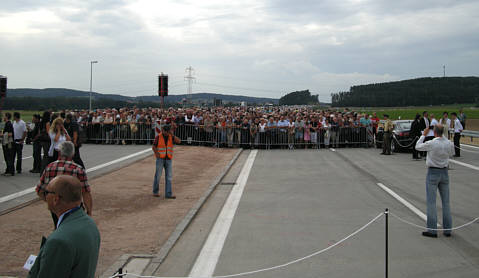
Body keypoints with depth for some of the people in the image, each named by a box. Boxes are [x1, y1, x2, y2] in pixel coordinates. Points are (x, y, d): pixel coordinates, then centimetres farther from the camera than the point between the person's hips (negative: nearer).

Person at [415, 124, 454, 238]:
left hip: (433, 173, -4)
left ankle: (432, 230, 0)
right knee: (446, 201, 11)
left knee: (431, 202, 0)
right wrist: (443, 136, 20)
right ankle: (447, 229, 15)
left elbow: (418, 146, 0)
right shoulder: (449, 144, -3)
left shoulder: (431, 144, -16)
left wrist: (424, 135, 12)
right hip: (445, 172, 4)